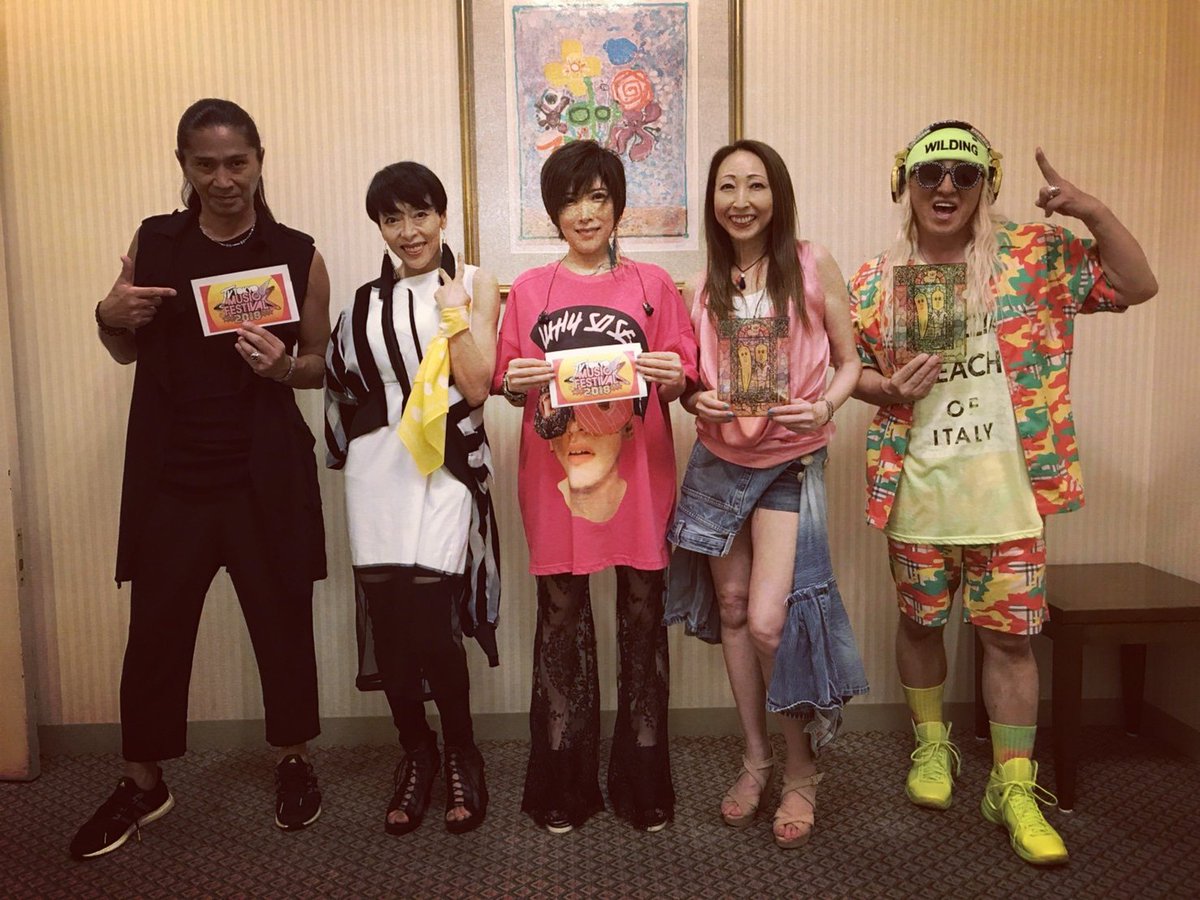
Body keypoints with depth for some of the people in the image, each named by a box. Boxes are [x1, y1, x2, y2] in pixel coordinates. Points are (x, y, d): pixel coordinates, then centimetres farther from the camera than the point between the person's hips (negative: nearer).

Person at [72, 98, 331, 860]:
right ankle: (143, 785, 28)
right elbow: (129, 353, 14)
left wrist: (283, 366, -17)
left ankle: (295, 764, 29)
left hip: (265, 476, -1)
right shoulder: (152, 243, 4)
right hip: (171, 473, 2)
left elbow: (322, 366, 4)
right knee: (155, 629, 7)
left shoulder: (298, 256, -2)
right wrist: (111, 317, -7)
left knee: (283, 619, 6)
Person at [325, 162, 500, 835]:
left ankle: (462, 753, 15)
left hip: (445, 468, -3)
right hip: (378, 471, 4)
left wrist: (453, 309, -9)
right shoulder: (366, 301, 14)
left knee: (429, 623, -10)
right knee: (387, 623, 2)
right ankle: (417, 753, 24)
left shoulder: (474, 284, 4)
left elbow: (477, 387, -6)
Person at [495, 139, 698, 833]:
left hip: (638, 474, 0)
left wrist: (673, 378, -15)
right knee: (561, 619, 6)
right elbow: (505, 385, 10)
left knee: (643, 616, 4)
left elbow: (686, 379, 7)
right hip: (556, 475, 1)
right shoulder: (529, 291, 10)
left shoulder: (653, 285, 8)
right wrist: (518, 383, -12)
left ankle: (644, 782, 20)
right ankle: (564, 787, 21)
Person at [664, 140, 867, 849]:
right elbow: (688, 381, 12)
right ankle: (757, 760, 27)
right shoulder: (703, 287, 6)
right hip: (719, 460, 4)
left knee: (768, 620, -12)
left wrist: (825, 406, -19)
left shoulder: (813, 265, -3)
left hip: (791, 461, -4)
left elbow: (849, 362, 1)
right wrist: (696, 400, -10)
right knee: (731, 606, 9)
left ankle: (803, 772, 13)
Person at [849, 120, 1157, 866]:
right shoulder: (877, 280, 3)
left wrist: (1094, 212, -15)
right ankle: (933, 747, 37)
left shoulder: (1035, 254, 0)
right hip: (918, 487, 2)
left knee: (1009, 633, 3)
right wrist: (886, 389, -13)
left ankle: (1014, 788, 18)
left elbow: (1137, 286, -2)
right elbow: (849, 369, 9)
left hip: (1007, 485, -1)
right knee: (921, 621, 14)